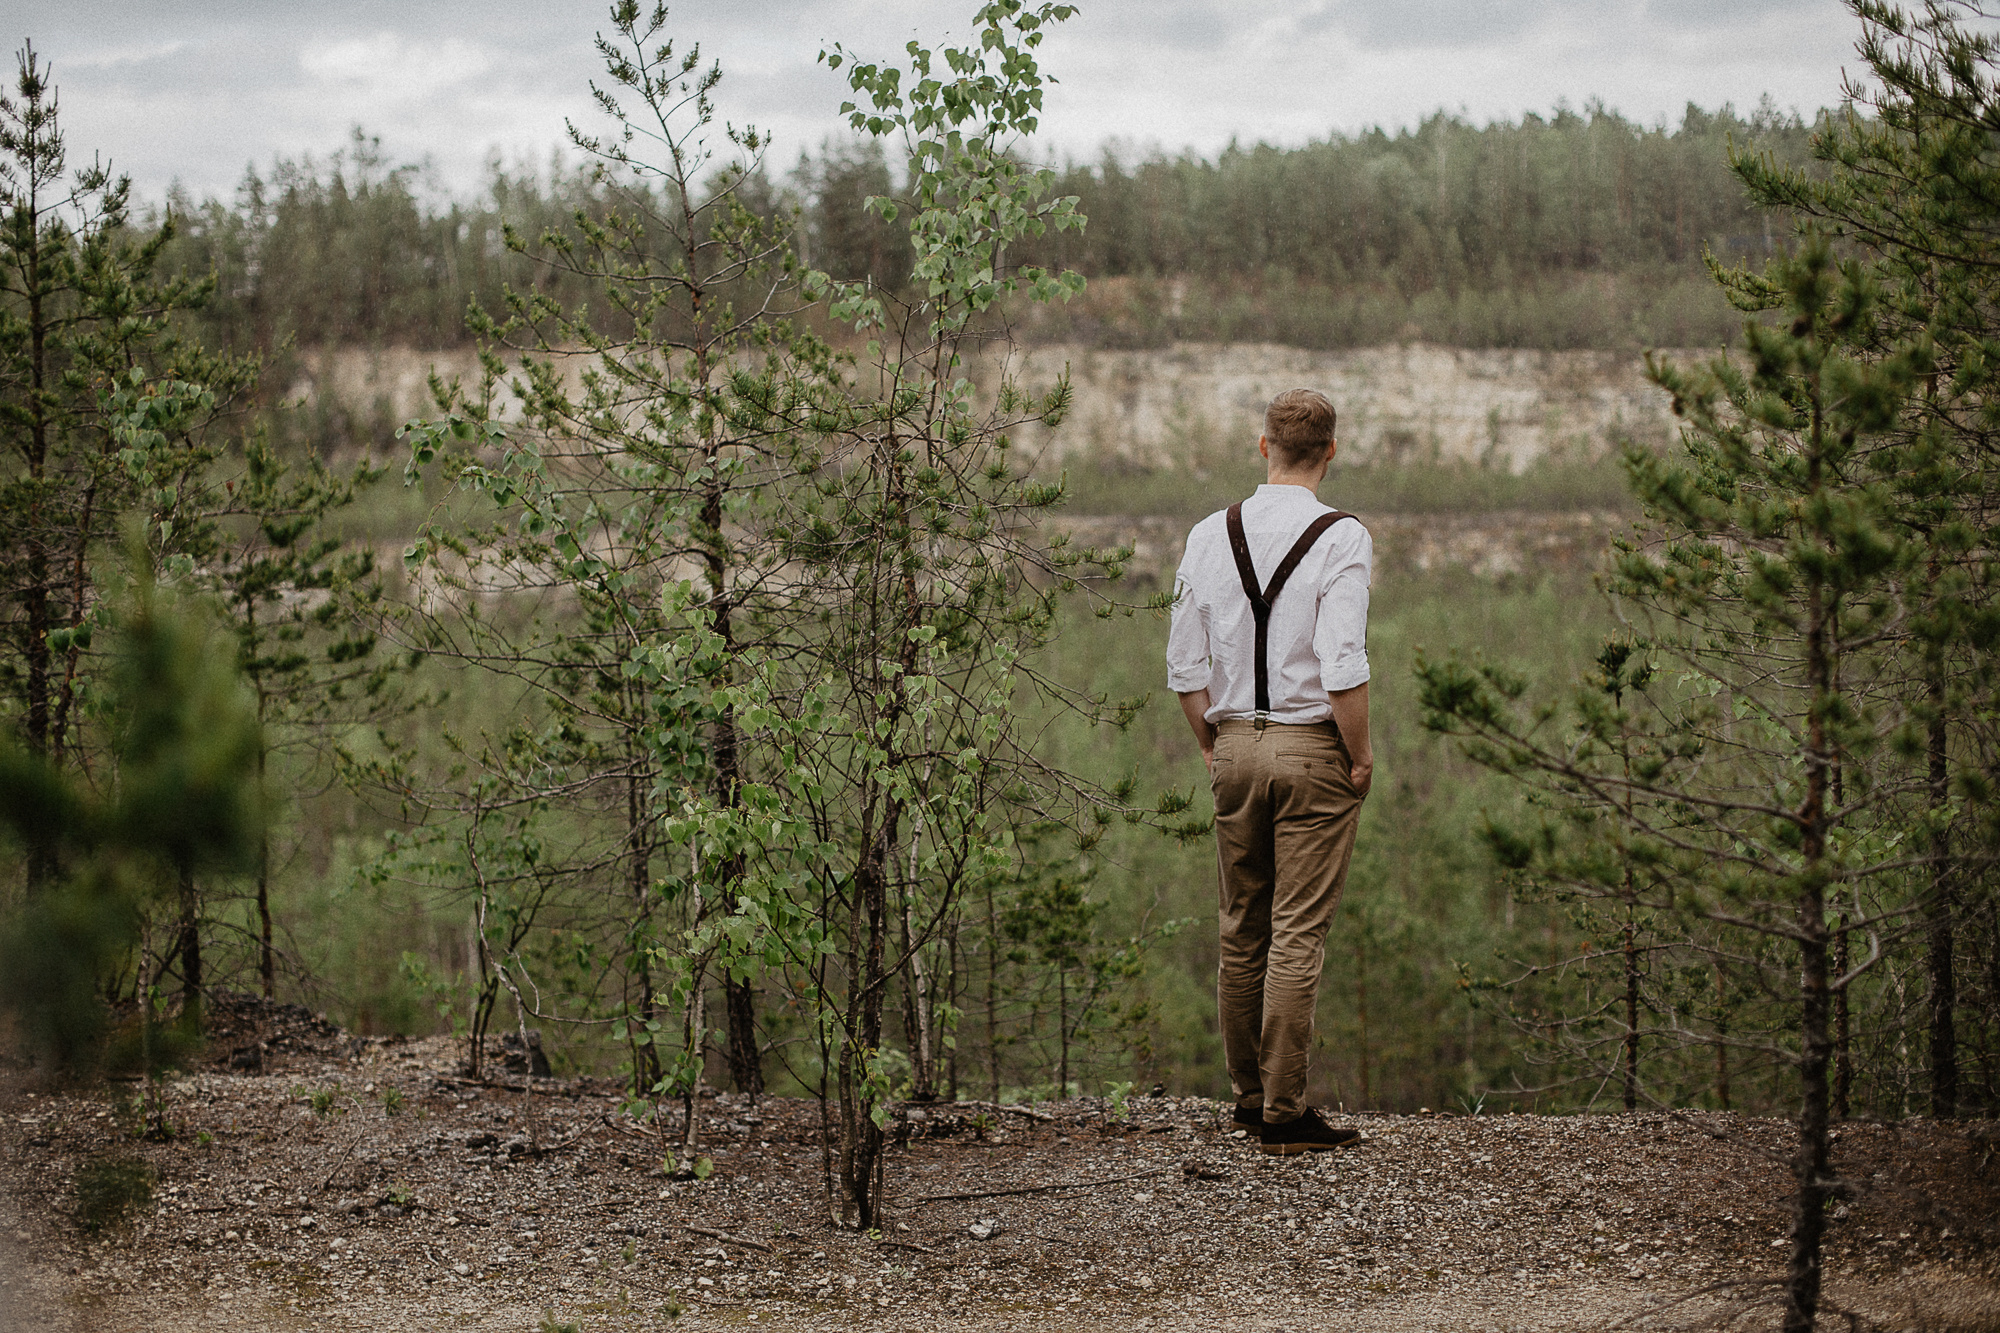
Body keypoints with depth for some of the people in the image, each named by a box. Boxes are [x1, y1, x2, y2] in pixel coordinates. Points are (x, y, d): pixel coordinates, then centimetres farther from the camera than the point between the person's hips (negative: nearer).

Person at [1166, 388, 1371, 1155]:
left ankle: (1248, 1098, 22)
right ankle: (1284, 1113, 0)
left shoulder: (1210, 537, 3)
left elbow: (1186, 667, 4)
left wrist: (1212, 745, 16)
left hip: (1234, 745, 5)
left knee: (1242, 931, 14)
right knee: (1298, 935, -2)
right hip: (1313, 747, -5)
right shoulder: (1341, 539, -11)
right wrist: (1359, 756, -7)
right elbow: (1343, 667, -19)